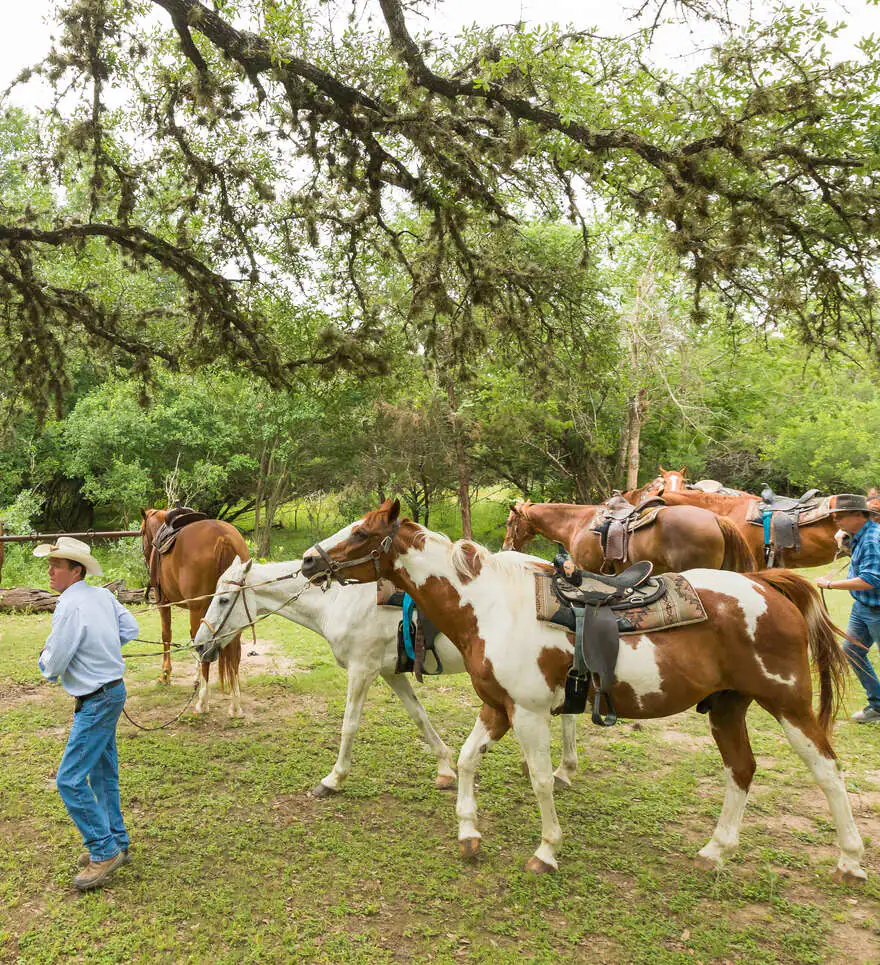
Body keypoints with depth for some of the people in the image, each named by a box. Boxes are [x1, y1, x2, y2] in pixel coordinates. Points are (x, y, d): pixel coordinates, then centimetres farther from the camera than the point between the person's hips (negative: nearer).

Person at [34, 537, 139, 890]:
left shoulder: (70, 607, -23)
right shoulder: (103, 595, 2)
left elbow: (51, 668, -18)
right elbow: (130, 629, 14)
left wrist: (45, 659, 4)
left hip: (96, 701, -10)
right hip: (112, 691, 10)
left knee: (70, 779, -4)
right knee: (103, 774, 19)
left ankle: (104, 851, 6)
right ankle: (115, 843, 31)